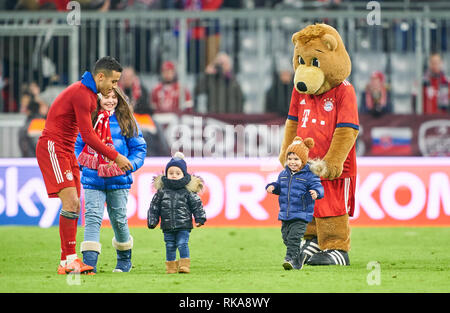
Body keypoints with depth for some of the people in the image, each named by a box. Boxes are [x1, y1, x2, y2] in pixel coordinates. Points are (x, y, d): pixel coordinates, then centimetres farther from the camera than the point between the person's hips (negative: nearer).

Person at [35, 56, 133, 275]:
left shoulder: (88, 94, 15)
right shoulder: (81, 94, -17)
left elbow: (87, 135, 22)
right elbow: (87, 136, -18)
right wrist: (115, 157, -12)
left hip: (66, 151, 10)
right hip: (52, 148, -10)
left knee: (74, 206, 5)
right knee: (70, 202, -17)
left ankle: (67, 261, 7)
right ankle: (69, 260, -18)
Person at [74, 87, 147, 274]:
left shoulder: (126, 121, 5)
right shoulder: (88, 120, 7)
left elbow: (139, 148, 6)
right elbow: (77, 145, 12)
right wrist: (80, 162, -7)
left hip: (118, 181, 0)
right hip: (92, 179, 0)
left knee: (119, 219, 9)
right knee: (92, 217, -12)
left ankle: (124, 259, 30)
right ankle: (89, 261, -20)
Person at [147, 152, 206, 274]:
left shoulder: (188, 191, -3)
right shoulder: (162, 191, 2)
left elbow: (196, 205, 1)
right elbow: (154, 207, 7)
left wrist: (199, 218, -5)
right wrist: (152, 221, 3)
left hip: (183, 225, -2)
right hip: (168, 226, 2)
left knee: (182, 244, -7)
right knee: (170, 246, 7)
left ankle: (184, 265, -1)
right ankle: (171, 266, 16)